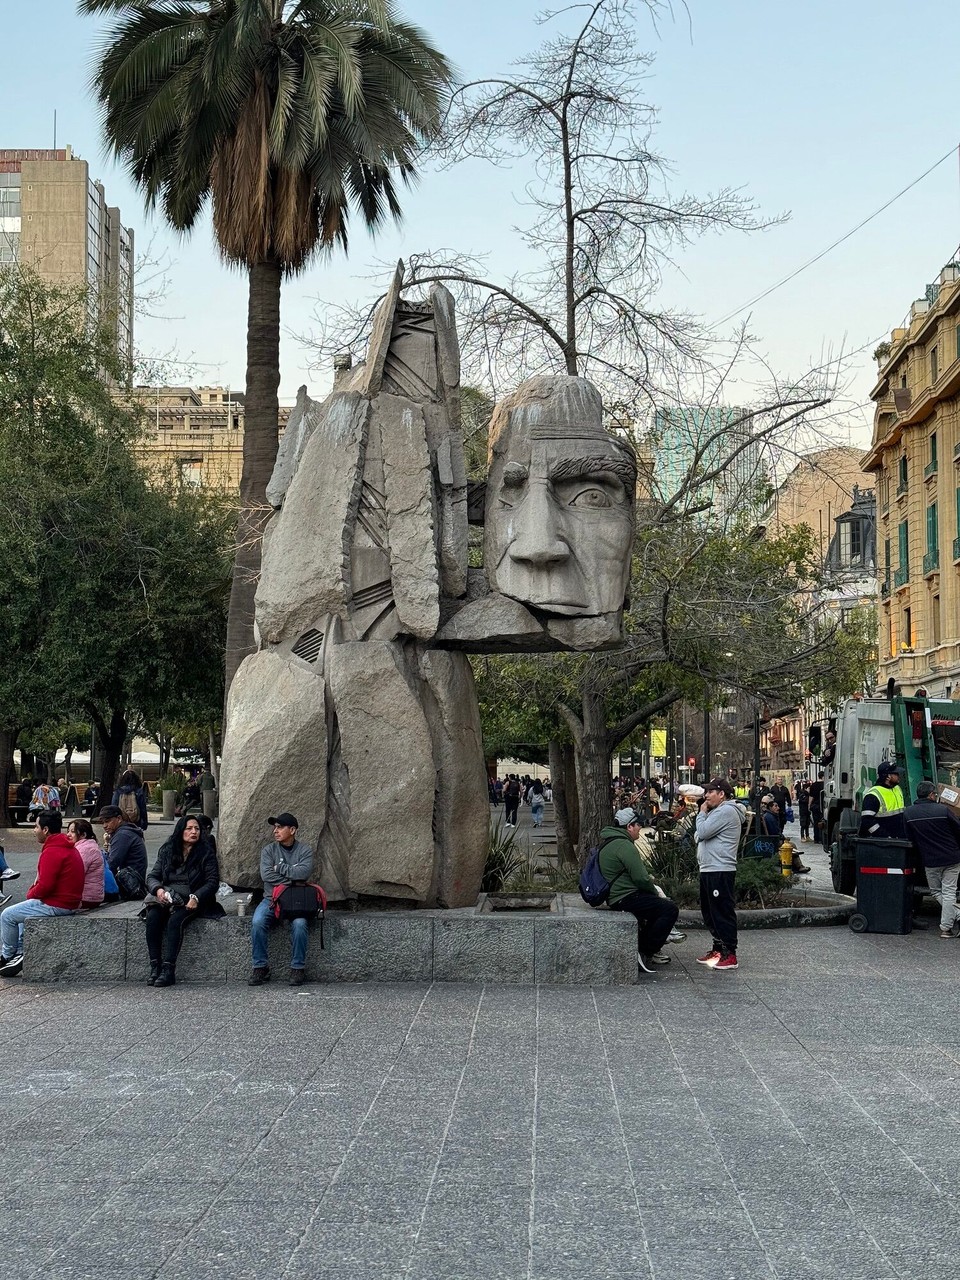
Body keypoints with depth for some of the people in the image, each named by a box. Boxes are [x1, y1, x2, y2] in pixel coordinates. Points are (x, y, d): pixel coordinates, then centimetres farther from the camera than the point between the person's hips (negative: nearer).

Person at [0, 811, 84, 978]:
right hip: (69, 902, 10)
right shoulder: (68, 848, 12)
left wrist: (30, 894, -4)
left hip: (55, 905, -10)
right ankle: (19, 954, 18)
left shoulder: (52, 851, -20)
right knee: (22, 910, 28)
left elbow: (45, 886, -24)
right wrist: (33, 891, 8)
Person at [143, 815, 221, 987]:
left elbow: (213, 882, -3)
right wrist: (158, 889, -12)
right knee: (152, 916, -27)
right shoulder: (167, 850, 12)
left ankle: (169, 970, -34)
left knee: (175, 920, -32)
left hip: (192, 901, -3)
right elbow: (152, 876, 10)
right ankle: (155, 966, -27)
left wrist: (196, 898, -18)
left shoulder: (206, 853, 2)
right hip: (167, 898, 3)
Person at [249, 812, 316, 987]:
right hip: (272, 898, 2)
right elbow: (266, 875, -7)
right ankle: (260, 967, -16)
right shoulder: (268, 850, 9)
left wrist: (279, 867, -6)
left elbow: (303, 872, -14)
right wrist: (292, 879, -10)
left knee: (299, 924, -32)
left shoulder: (304, 850, 4)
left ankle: (297, 968, -17)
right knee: (257, 922, -28)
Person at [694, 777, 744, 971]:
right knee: (710, 912, 17)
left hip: (720, 871, -11)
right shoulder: (719, 811, 20)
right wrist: (704, 814, 8)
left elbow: (703, 832, -18)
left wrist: (702, 813, -4)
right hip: (710, 870, 11)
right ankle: (718, 949, 25)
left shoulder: (726, 811, -14)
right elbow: (704, 835, 21)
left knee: (723, 913, -8)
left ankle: (729, 955, -6)